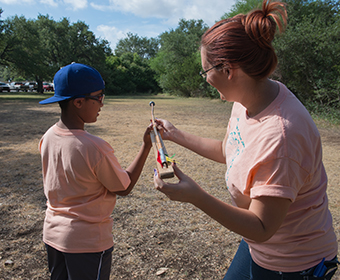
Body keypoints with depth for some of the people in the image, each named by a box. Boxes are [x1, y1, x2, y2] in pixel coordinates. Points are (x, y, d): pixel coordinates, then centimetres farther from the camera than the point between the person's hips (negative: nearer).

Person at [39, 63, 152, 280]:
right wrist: (146, 146, -10)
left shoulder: (48, 138, -6)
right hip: (87, 242, -6)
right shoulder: (96, 148, -28)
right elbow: (124, 188, -13)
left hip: (53, 235, 6)